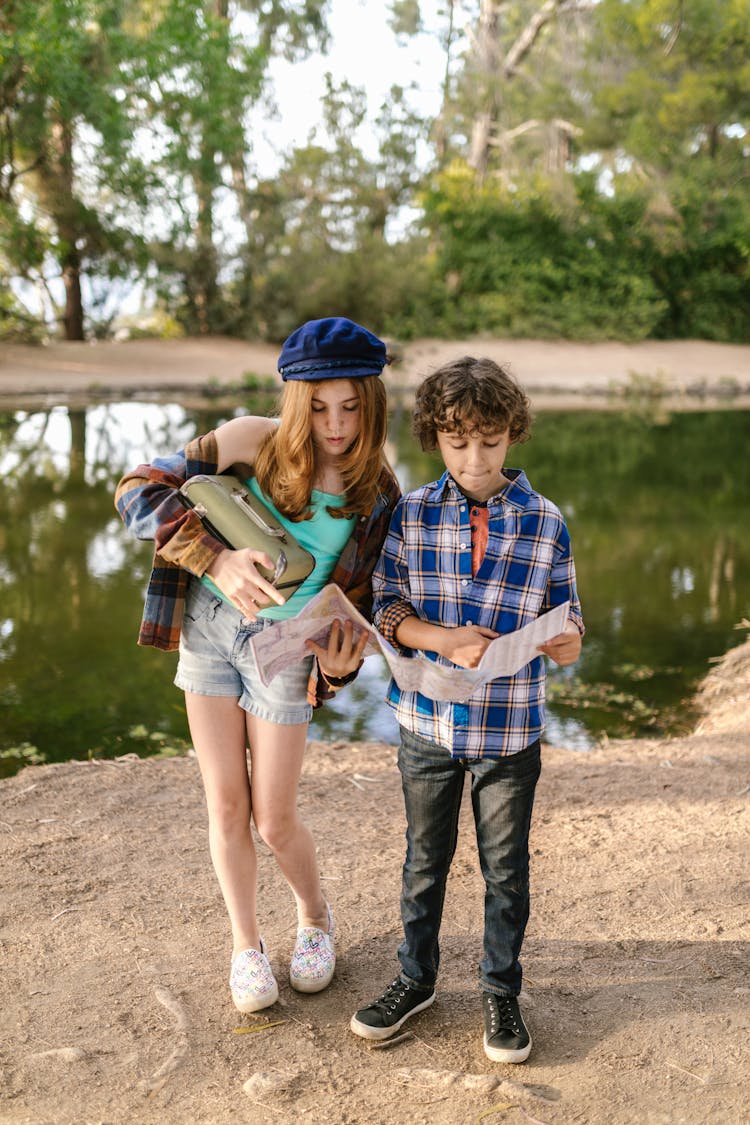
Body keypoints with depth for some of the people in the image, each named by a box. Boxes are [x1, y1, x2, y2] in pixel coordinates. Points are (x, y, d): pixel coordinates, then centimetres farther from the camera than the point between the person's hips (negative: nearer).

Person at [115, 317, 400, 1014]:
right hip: (207, 625, 1)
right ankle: (246, 944, 31)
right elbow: (139, 492, -16)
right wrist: (216, 559, -27)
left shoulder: (378, 499, -9)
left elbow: (357, 598, 0)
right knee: (227, 805, 8)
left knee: (274, 821, 4)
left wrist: (340, 662, -20)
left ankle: (315, 918, 36)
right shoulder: (253, 442, -14)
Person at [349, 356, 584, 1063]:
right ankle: (416, 980, 36)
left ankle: (501, 993, 33)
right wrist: (446, 640, -21)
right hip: (428, 723, 1)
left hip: (510, 732, -1)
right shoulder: (411, 514, -3)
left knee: (506, 867, 12)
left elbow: (565, 629, 0)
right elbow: (386, 606, -3)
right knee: (424, 859, 16)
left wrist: (566, 644, -24)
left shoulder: (545, 524, -5)